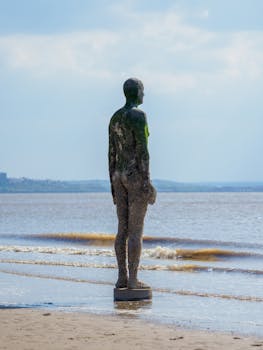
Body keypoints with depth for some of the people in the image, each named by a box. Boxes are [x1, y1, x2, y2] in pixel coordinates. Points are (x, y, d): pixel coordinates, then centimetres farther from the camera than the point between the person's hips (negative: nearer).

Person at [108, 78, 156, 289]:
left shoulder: (115, 118, 13)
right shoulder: (139, 115, -12)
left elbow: (112, 153, 14)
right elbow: (142, 150, -17)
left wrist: (113, 184, 19)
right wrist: (147, 182, -17)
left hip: (119, 176, 8)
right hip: (137, 176, -8)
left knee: (123, 229, 10)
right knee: (136, 230, -6)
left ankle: (122, 277, 9)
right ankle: (133, 280, -7)